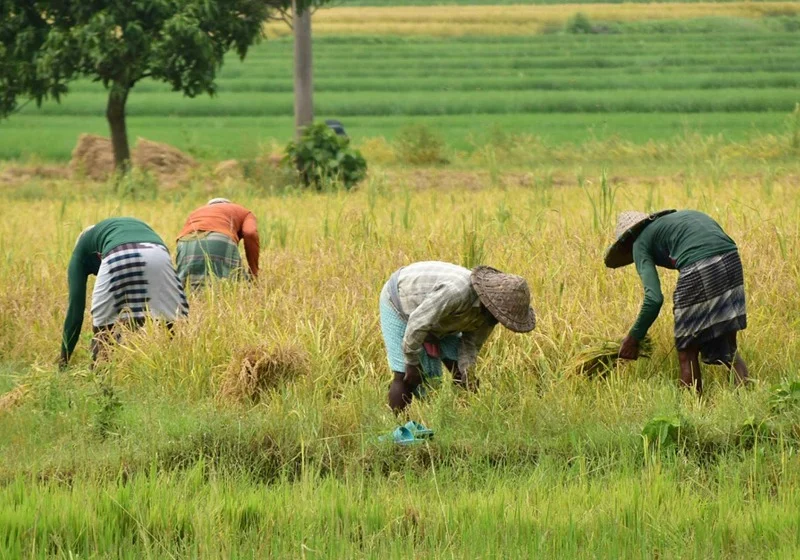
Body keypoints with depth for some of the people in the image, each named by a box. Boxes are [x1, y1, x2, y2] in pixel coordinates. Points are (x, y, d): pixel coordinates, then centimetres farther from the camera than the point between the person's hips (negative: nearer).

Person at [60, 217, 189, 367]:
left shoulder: (82, 250, 37)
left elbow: (75, 309, 30)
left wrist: (63, 360, 34)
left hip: (118, 259, -3)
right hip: (159, 255, 3)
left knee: (103, 324, 15)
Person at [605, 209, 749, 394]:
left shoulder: (641, 243, 13)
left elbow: (654, 298, -1)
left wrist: (633, 338, 10)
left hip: (699, 271, -6)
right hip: (731, 259, 6)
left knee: (687, 353, 9)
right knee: (727, 349, 18)